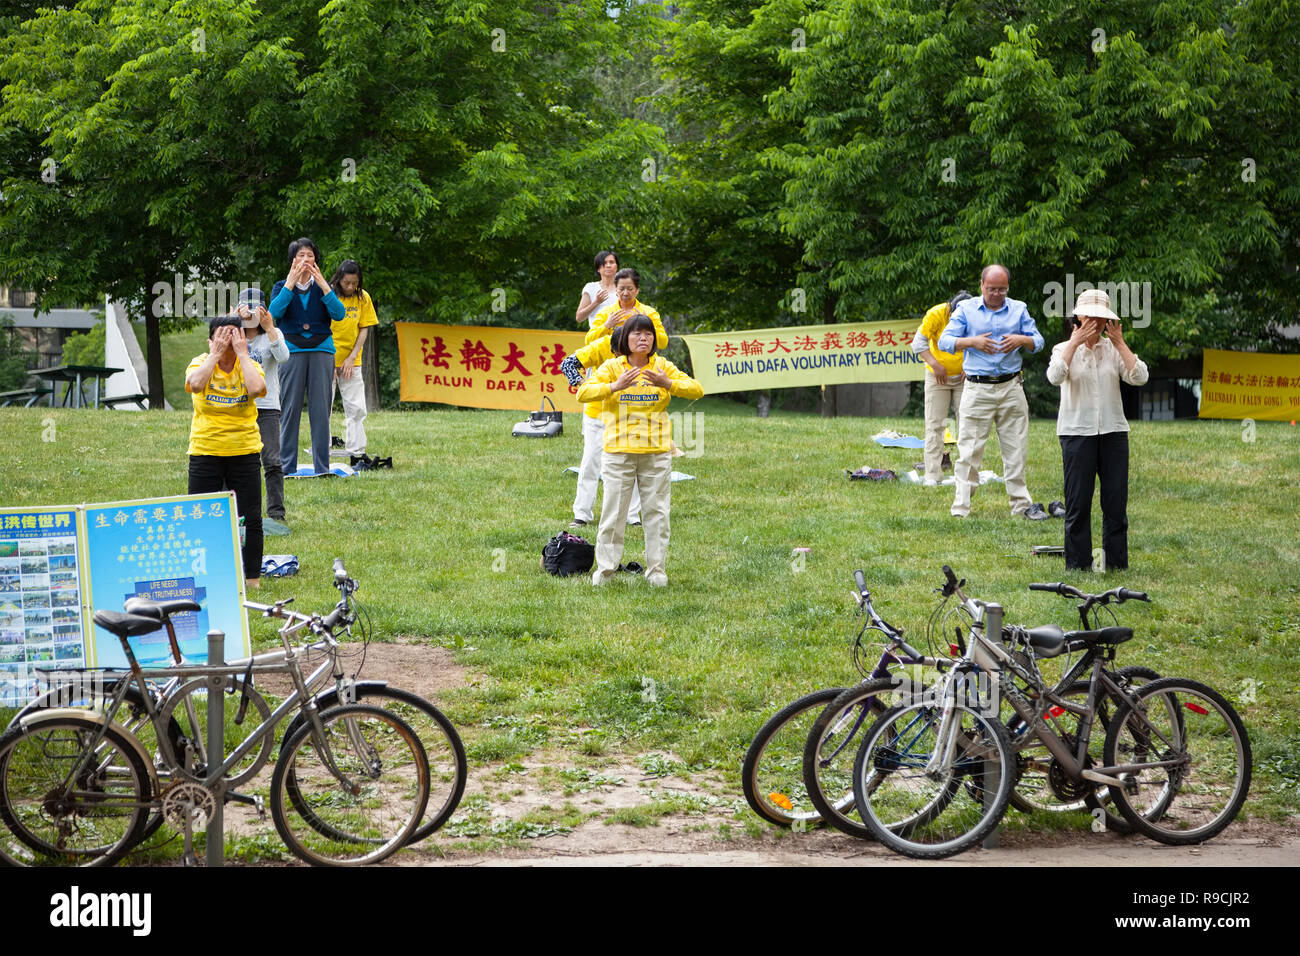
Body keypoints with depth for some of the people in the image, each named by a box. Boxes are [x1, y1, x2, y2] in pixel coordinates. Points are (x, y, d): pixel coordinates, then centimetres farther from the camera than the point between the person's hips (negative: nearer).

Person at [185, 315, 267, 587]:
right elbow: (195, 384, -24)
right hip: (205, 451, -1)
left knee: (250, 520, 1)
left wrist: (241, 353, -14)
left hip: (245, 452, 1)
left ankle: (252, 578, 12)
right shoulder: (201, 363, 0)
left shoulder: (249, 365, 2)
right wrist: (215, 355, -16)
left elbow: (257, 388, -22)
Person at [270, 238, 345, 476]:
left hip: (322, 351, 1)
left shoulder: (322, 286, 12)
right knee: (290, 408, -4)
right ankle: (287, 467, 1)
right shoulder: (282, 286, 9)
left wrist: (322, 285, -12)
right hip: (292, 351, -1)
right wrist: (291, 283, -14)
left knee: (321, 409, -3)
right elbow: (274, 312, -11)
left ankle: (322, 467, 0)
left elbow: (338, 314, -5)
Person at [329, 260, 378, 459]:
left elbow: (364, 329, 4)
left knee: (356, 409, 0)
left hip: (351, 361, 3)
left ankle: (357, 453, 4)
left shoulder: (363, 298, 1)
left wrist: (352, 357, -7)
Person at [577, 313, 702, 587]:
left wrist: (668, 384, -16)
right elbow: (583, 393, -8)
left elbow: (696, 389, 2)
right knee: (613, 510, 0)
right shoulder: (613, 367, 3)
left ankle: (656, 569, 11)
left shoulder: (663, 366, 8)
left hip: (657, 451, 1)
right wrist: (615, 386, -23)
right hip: (619, 450, -1)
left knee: (656, 511, 3)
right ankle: (605, 568, 9)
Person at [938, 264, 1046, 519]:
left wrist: (1021, 340, -11)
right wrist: (972, 341, -14)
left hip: (1011, 387, 2)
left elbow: (1038, 342, 11)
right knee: (970, 448, -4)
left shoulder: (1019, 309, 11)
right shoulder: (966, 309, 6)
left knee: (1016, 448, 6)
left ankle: (1021, 503, 14)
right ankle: (961, 506, -2)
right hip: (977, 389, -2)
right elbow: (945, 341, 1)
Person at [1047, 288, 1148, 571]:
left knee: (1116, 499, 1)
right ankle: (1078, 563, 5)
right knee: (1078, 502, -3)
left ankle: (1116, 562, 10)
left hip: (1113, 431, 2)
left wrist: (1120, 343, -6)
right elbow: (1055, 376, -18)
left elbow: (1139, 377, -7)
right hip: (1076, 431, -2)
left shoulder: (1114, 349, 10)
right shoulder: (1065, 349, 5)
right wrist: (1075, 342, -14)